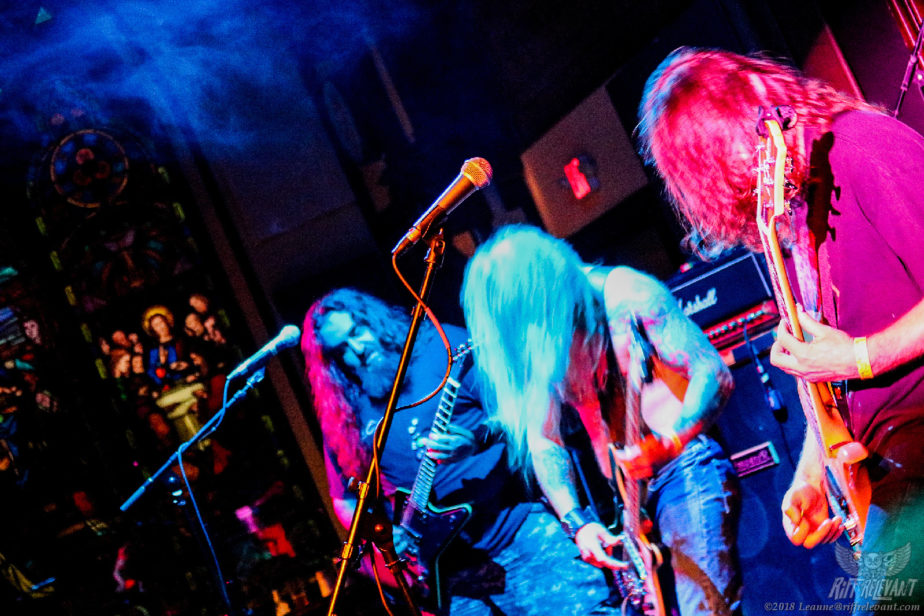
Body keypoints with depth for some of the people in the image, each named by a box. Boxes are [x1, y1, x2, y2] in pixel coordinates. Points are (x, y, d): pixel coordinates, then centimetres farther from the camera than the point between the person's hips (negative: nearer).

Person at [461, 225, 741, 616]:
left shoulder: (625, 295, -9)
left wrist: (668, 443, -26)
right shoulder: (535, 343, 7)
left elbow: (713, 374, -12)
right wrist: (576, 522, -9)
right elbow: (542, 440, 5)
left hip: (685, 470, -6)